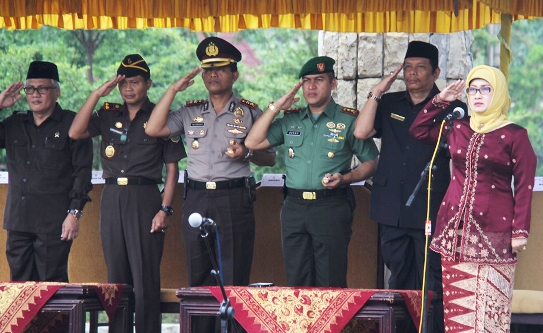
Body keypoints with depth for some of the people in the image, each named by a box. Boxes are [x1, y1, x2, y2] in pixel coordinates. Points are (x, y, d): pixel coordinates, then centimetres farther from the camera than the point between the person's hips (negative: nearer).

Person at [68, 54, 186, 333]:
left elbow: (172, 168, 0)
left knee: (145, 277, -8)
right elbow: (75, 132, -1)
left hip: (145, 199, -4)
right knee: (116, 277, 8)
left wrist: (165, 209, -10)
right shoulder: (109, 115, 13)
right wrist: (97, 94, -4)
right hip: (112, 200, 4)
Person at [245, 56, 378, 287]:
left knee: (330, 286, -5)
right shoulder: (290, 120, 16)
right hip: (294, 206, 4)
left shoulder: (349, 120, 3)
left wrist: (345, 178, -13)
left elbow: (371, 162, 5)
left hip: (331, 207, -4)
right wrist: (276, 107, 7)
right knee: (297, 283, 5)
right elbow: (253, 143, 10)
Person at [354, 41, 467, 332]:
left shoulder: (452, 109, 2)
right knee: (399, 281, 11)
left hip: (431, 209, -4)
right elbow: (361, 132, 0)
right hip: (392, 208, 4)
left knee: (431, 284, -5)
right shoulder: (389, 104, 13)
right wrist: (376, 92, -2)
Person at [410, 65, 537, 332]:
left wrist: (520, 231, -10)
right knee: (457, 303, 4)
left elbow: (524, 188, -4)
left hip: (494, 233, -5)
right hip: (455, 229, 5)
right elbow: (418, 130, 24)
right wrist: (440, 101, 13)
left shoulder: (514, 136, -3)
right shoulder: (457, 128, 11)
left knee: (490, 303, -7)